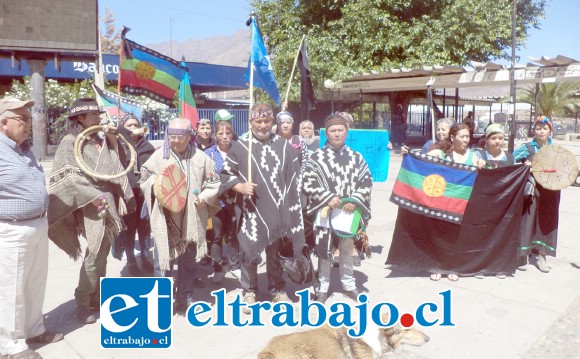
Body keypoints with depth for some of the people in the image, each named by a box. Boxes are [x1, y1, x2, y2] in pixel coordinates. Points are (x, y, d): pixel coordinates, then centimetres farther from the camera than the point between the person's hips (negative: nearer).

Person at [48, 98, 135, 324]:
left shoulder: (102, 141, 14)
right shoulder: (70, 142, -5)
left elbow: (115, 170, 15)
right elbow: (67, 176, -14)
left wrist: (121, 197, 6)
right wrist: (93, 197, -18)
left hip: (110, 203, 6)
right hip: (91, 206, -6)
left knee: (102, 254, 11)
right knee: (94, 254, -9)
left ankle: (97, 298, 22)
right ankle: (82, 303, 5)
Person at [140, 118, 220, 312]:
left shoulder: (200, 157, 1)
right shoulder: (159, 155, -2)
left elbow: (213, 182, 7)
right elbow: (145, 178, 5)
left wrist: (205, 197, -9)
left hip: (191, 218, 2)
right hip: (165, 218, -2)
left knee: (188, 261, 14)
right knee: (164, 259, -1)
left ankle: (185, 297, 30)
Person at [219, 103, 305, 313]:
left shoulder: (284, 146, 5)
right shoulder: (239, 146, -2)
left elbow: (294, 176, 9)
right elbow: (225, 174, 1)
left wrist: (292, 207, 4)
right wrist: (240, 187, -17)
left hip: (277, 211, 2)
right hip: (250, 211, -2)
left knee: (276, 252, 14)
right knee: (249, 251, 6)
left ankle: (277, 290, 30)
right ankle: (249, 292, 23)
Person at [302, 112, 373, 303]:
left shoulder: (356, 157, 4)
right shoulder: (317, 157, -4)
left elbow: (366, 181, 5)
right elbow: (308, 183, -8)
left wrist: (354, 200, -8)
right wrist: (327, 197, -16)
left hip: (349, 211, 3)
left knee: (347, 249, 15)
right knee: (324, 250, 7)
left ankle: (348, 283, 31)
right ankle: (323, 286, 22)